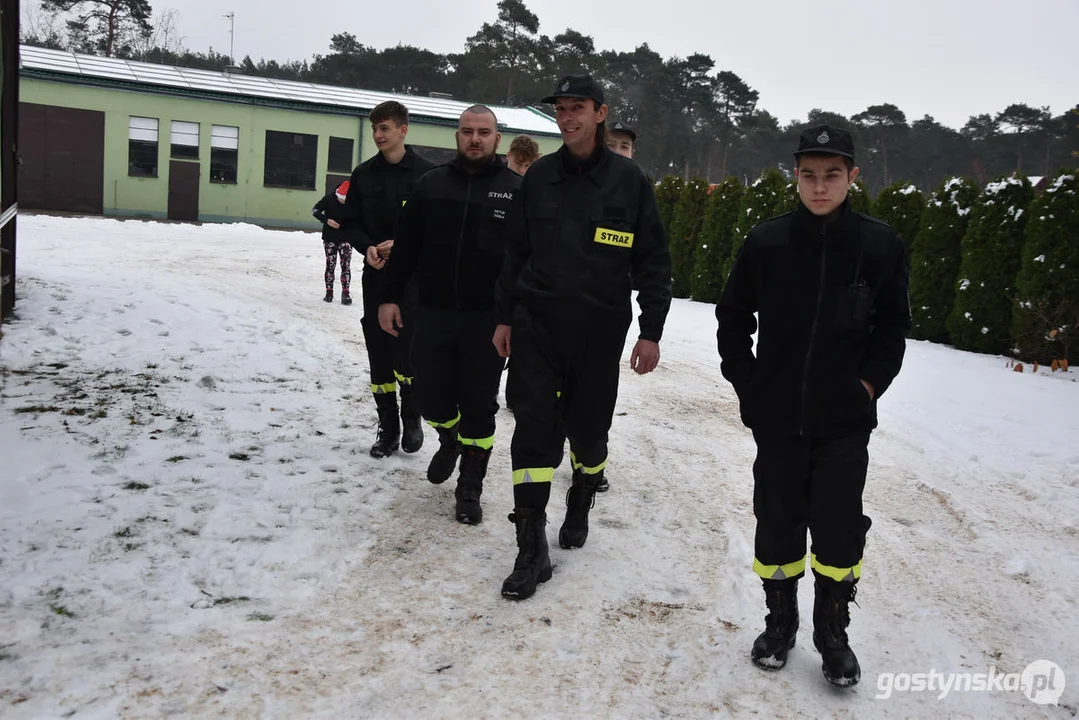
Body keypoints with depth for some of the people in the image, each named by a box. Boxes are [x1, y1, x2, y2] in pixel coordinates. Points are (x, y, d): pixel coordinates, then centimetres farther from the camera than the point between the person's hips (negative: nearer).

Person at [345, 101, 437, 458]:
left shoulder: (427, 173, -5)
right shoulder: (363, 174, 7)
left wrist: (402, 245, -16)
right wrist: (367, 248, -9)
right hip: (375, 274, 4)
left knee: (406, 353, -8)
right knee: (378, 353, 6)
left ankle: (412, 418, 17)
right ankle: (387, 429, 19)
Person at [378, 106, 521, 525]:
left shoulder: (515, 190, 0)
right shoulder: (431, 184, 8)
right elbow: (405, 246, 10)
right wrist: (390, 297, 5)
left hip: (487, 320, -2)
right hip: (433, 314, 3)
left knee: (479, 406, 4)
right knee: (430, 396, 9)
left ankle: (470, 488, 19)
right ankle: (449, 440, 43)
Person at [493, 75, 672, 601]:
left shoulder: (628, 180, -2)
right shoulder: (539, 177, 5)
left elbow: (653, 260, -1)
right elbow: (516, 251, 12)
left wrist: (651, 331, -6)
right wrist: (506, 316, 11)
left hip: (600, 329, -1)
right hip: (538, 323, 1)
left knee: (588, 427, 10)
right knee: (535, 428, -6)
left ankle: (581, 501, 41)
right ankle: (532, 548, 1)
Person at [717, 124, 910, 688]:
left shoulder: (880, 245, -4)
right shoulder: (767, 242, -5)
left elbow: (892, 325, 7)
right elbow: (733, 315, 7)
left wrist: (869, 383, -3)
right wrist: (746, 382, 2)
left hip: (845, 421, -1)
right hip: (776, 417, 1)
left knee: (839, 526, 2)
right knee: (777, 522, 11)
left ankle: (833, 632, 23)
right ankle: (780, 622, 31)